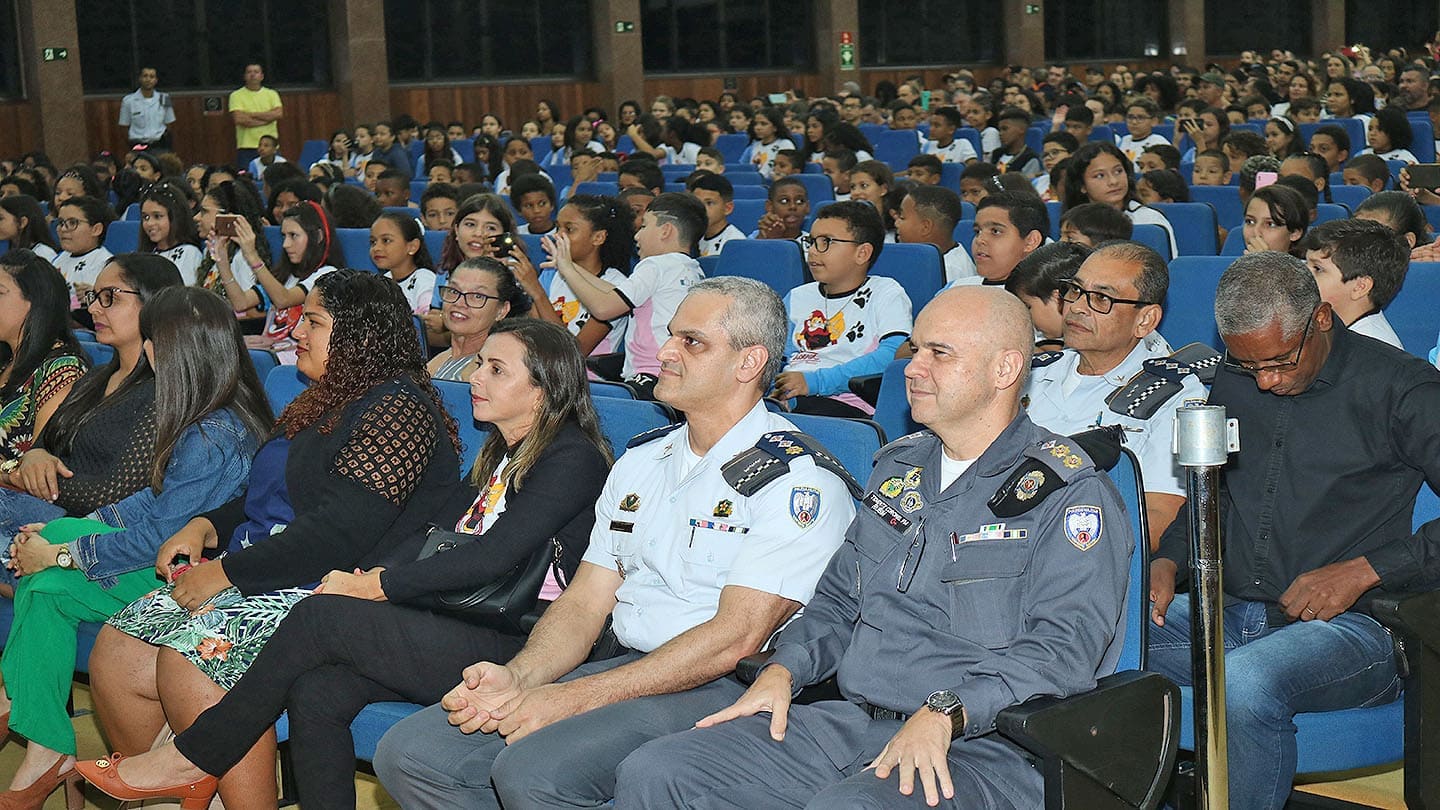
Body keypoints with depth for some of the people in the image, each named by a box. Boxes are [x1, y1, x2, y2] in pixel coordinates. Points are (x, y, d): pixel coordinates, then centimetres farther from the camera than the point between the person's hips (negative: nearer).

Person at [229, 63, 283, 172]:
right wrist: (266, 118, -6)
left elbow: (279, 114, -5)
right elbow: (239, 119, -11)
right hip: (246, 148, -2)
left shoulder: (272, 94, 12)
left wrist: (251, 115, -9)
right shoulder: (236, 96, 4)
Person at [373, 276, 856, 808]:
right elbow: (585, 602, 14)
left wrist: (574, 697, -19)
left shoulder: (797, 477, -8)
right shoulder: (640, 460, 17)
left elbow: (735, 637, -16)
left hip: (722, 690, -7)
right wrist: (516, 678, -8)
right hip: (627, 672, 7)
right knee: (411, 753, -8)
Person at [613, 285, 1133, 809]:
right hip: (854, 722, 7)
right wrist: (782, 669, 7)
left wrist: (945, 713, -29)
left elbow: (1064, 647, -17)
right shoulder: (899, 467, 19)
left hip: (982, 746, -7)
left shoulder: (1071, 493, -5)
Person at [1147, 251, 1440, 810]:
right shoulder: (1231, 384, 16)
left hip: (1347, 626, -5)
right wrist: (1170, 560, 9)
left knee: (1243, 683, -38)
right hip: (1227, 612, 6)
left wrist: (1364, 570, -16)